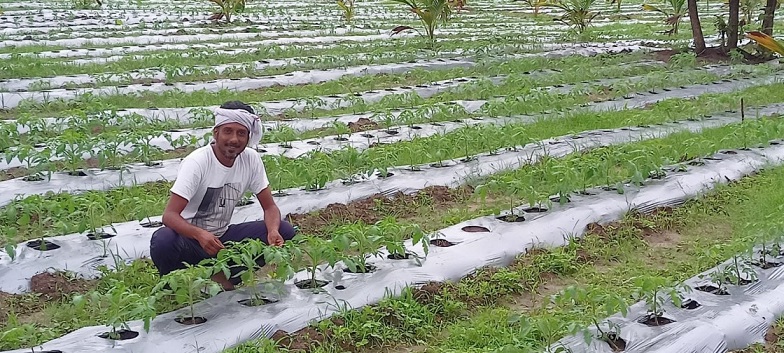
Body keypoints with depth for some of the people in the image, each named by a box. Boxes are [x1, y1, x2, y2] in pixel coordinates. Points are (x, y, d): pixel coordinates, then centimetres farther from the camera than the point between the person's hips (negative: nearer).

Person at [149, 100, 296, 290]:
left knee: (284, 230, -13)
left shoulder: (251, 159, -6)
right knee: (162, 241, -38)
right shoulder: (197, 162, -20)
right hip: (190, 237, -5)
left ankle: (223, 276, -7)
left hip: (222, 237, 5)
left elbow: (270, 207, -2)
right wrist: (200, 234, -46)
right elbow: (169, 215, -26)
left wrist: (273, 231, -25)